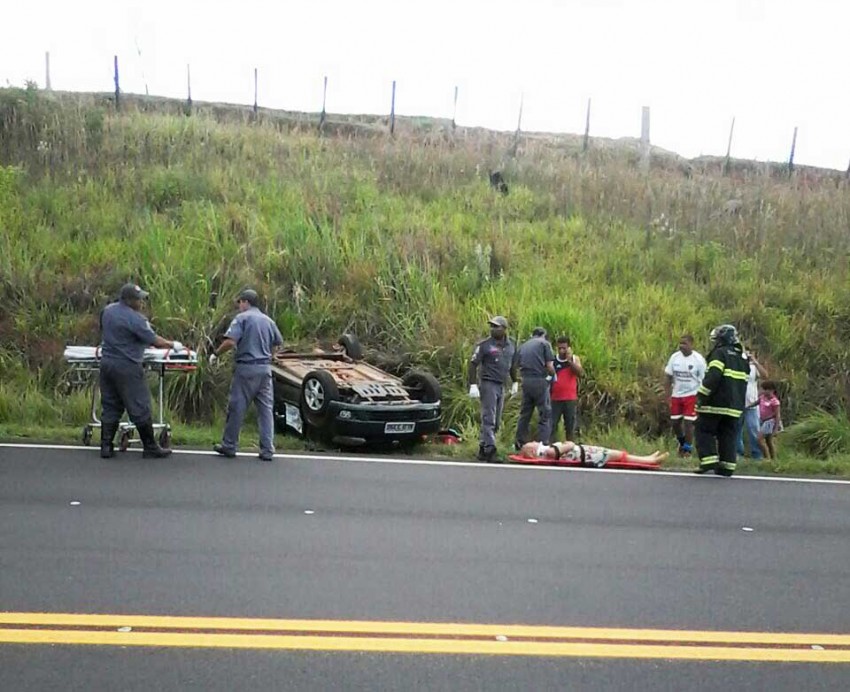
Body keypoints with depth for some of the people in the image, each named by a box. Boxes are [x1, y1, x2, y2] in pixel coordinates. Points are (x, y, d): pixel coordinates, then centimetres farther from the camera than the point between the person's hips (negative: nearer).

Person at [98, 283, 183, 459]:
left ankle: (106, 447, 11)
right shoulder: (135, 318, -16)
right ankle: (150, 448, 6)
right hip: (127, 367, -8)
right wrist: (172, 345, 3)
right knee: (140, 409, 0)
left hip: (107, 363, 8)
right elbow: (155, 341, -13)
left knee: (110, 407, 12)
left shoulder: (107, 310, 9)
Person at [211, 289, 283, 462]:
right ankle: (267, 450, 3)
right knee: (266, 409, 5)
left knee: (237, 407, 5)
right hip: (265, 368, 5)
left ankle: (229, 446, 14)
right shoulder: (268, 320, 13)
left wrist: (216, 354, -2)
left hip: (246, 367, -5)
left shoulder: (242, 318, -5)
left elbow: (230, 342, -15)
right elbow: (277, 344, 15)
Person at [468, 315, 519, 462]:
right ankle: (490, 450, -11)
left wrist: (515, 382, 20)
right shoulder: (484, 345, -7)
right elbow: (473, 364, -8)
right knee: (489, 419, -10)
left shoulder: (511, 345, 9)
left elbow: (512, 365, 22)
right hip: (488, 384, -7)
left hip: (501, 386, 7)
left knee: (496, 421, 10)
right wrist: (473, 385, -16)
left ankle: (483, 449, 18)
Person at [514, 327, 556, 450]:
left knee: (524, 413, 14)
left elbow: (518, 366, 13)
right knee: (545, 413, 1)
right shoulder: (544, 343, 2)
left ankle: (520, 442, 18)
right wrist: (553, 375, 11)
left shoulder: (523, 346, 18)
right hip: (540, 381, -5)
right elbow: (549, 366, -6)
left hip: (526, 381, 5)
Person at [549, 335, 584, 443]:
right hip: (555, 399, -1)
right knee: (551, 425, -4)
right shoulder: (553, 360, 4)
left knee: (570, 427, 6)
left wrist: (569, 360, -15)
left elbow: (581, 374, -9)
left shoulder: (574, 359, 7)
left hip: (570, 399, 1)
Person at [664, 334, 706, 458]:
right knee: (675, 422, 9)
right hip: (676, 395, 4)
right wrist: (668, 394, 1)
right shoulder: (674, 357, -1)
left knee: (688, 423, -5)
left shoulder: (698, 359, -11)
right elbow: (668, 377, 6)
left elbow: (703, 379, -7)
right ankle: (682, 441, 35)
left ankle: (688, 448, 9)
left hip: (692, 395, -4)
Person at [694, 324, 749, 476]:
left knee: (704, 431, 0)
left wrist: (702, 395, -16)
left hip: (716, 403, -7)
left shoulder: (720, 354, -7)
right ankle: (727, 466, 6)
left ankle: (709, 460, -10)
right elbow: (743, 383, 22)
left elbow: (713, 377, -19)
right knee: (728, 435, 9)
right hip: (735, 405, 7)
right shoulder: (742, 358, 20)